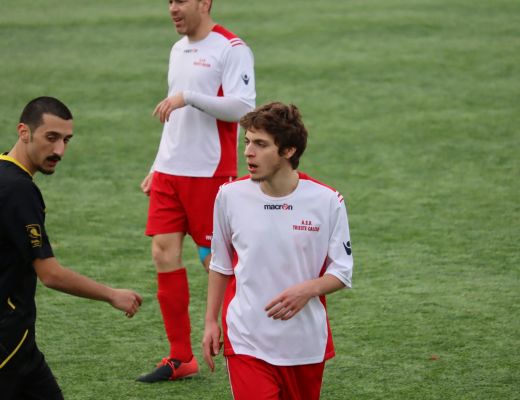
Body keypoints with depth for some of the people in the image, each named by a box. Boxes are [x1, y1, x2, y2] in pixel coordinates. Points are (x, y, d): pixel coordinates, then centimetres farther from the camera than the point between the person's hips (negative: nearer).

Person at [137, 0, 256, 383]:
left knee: (216, 260, -3)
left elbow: (242, 107, -20)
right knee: (164, 255, 1)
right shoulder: (178, 50, 16)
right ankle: (181, 358, 8)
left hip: (210, 174, -8)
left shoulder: (231, 49, -10)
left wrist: (188, 97, -26)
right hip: (170, 172, 8)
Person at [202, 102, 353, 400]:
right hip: (247, 341, -1)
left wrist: (309, 289, -20)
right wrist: (211, 322, 9)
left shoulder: (327, 201, -7)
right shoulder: (230, 196, -3)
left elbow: (342, 272, 0)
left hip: (306, 344, 1)